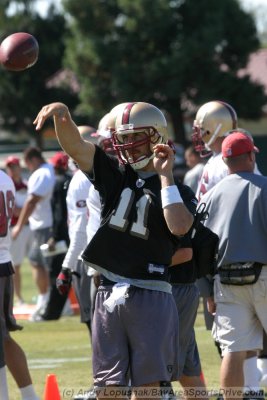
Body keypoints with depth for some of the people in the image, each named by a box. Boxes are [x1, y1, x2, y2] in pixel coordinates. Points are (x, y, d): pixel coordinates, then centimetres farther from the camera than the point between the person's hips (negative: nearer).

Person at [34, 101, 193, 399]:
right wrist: (62, 114, -23)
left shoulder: (171, 187, 0)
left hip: (150, 296, -3)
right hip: (110, 293, 3)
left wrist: (165, 176, -12)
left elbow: (179, 227, -20)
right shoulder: (115, 174, 9)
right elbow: (73, 145, -3)